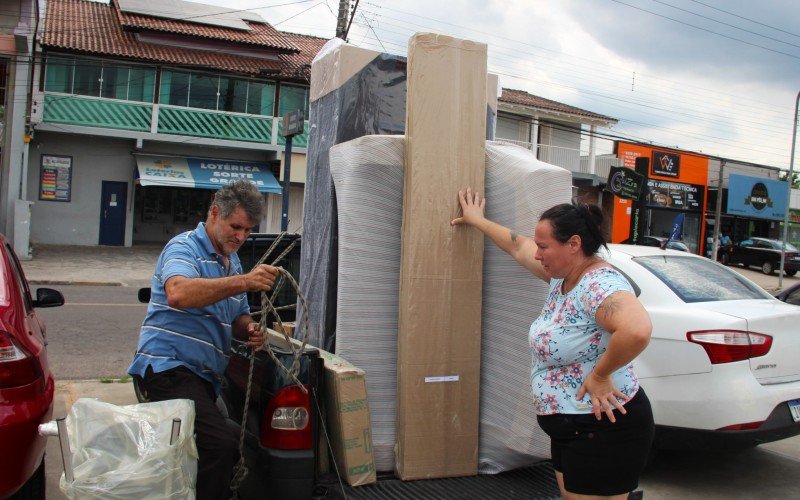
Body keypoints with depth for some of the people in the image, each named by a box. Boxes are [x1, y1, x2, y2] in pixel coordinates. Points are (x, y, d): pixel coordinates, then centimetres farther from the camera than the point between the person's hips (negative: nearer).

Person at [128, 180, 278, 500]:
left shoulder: (232, 263, 20)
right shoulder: (184, 248, -7)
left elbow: (237, 317, 27)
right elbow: (178, 293, -29)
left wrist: (249, 330, 1)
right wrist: (244, 282, -36)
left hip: (203, 375, 9)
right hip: (169, 365, -9)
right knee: (222, 444, -25)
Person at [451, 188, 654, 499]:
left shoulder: (600, 284, -25)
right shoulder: (563, 275, 4)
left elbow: (638, 330, -43)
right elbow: (518, 246, 20)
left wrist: (600, 375, -29)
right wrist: (477, 221, 32)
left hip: (603, 430, -9)